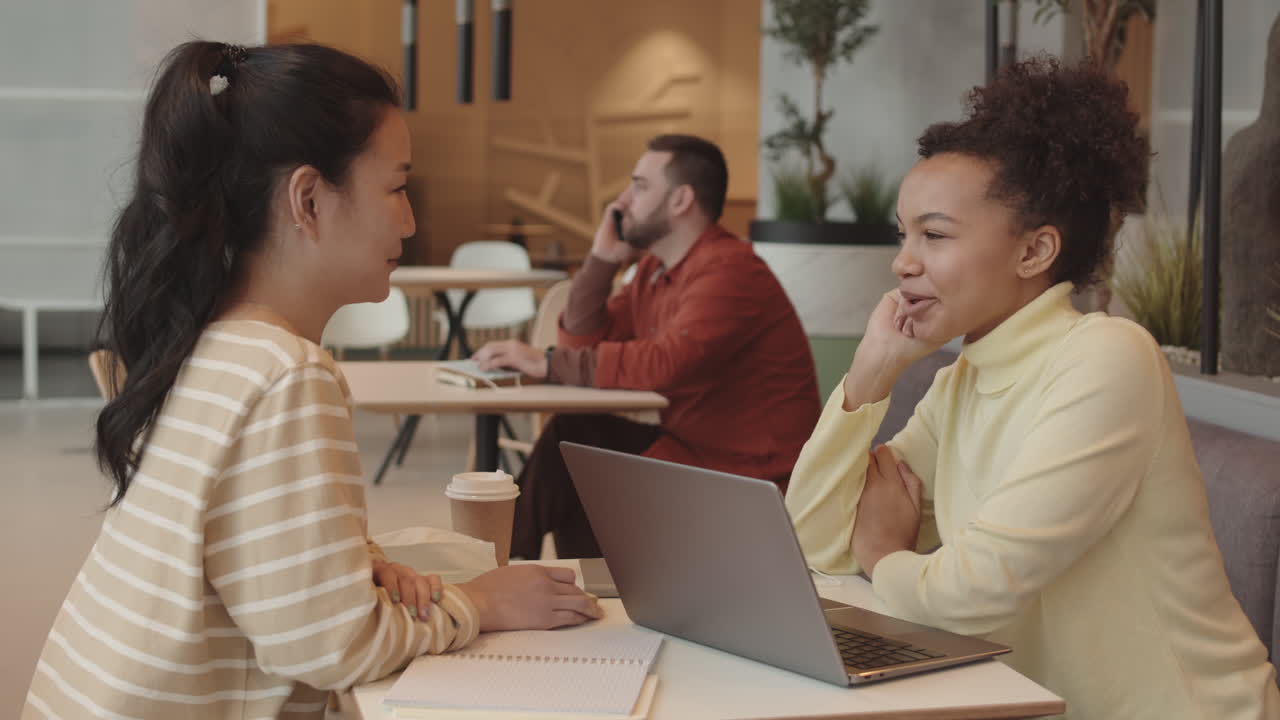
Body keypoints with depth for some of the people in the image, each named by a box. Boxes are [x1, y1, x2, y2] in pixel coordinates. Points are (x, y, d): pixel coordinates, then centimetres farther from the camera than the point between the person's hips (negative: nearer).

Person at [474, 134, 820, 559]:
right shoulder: (655, 269, 11)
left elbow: (666, 364, -33)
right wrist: (602, 258, 0)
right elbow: (582, 344, 11)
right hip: (688, 444, 9)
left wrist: (547, 363, -29)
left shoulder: (729, 271, -20)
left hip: (751, 472, -9)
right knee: (571, 438, -6)